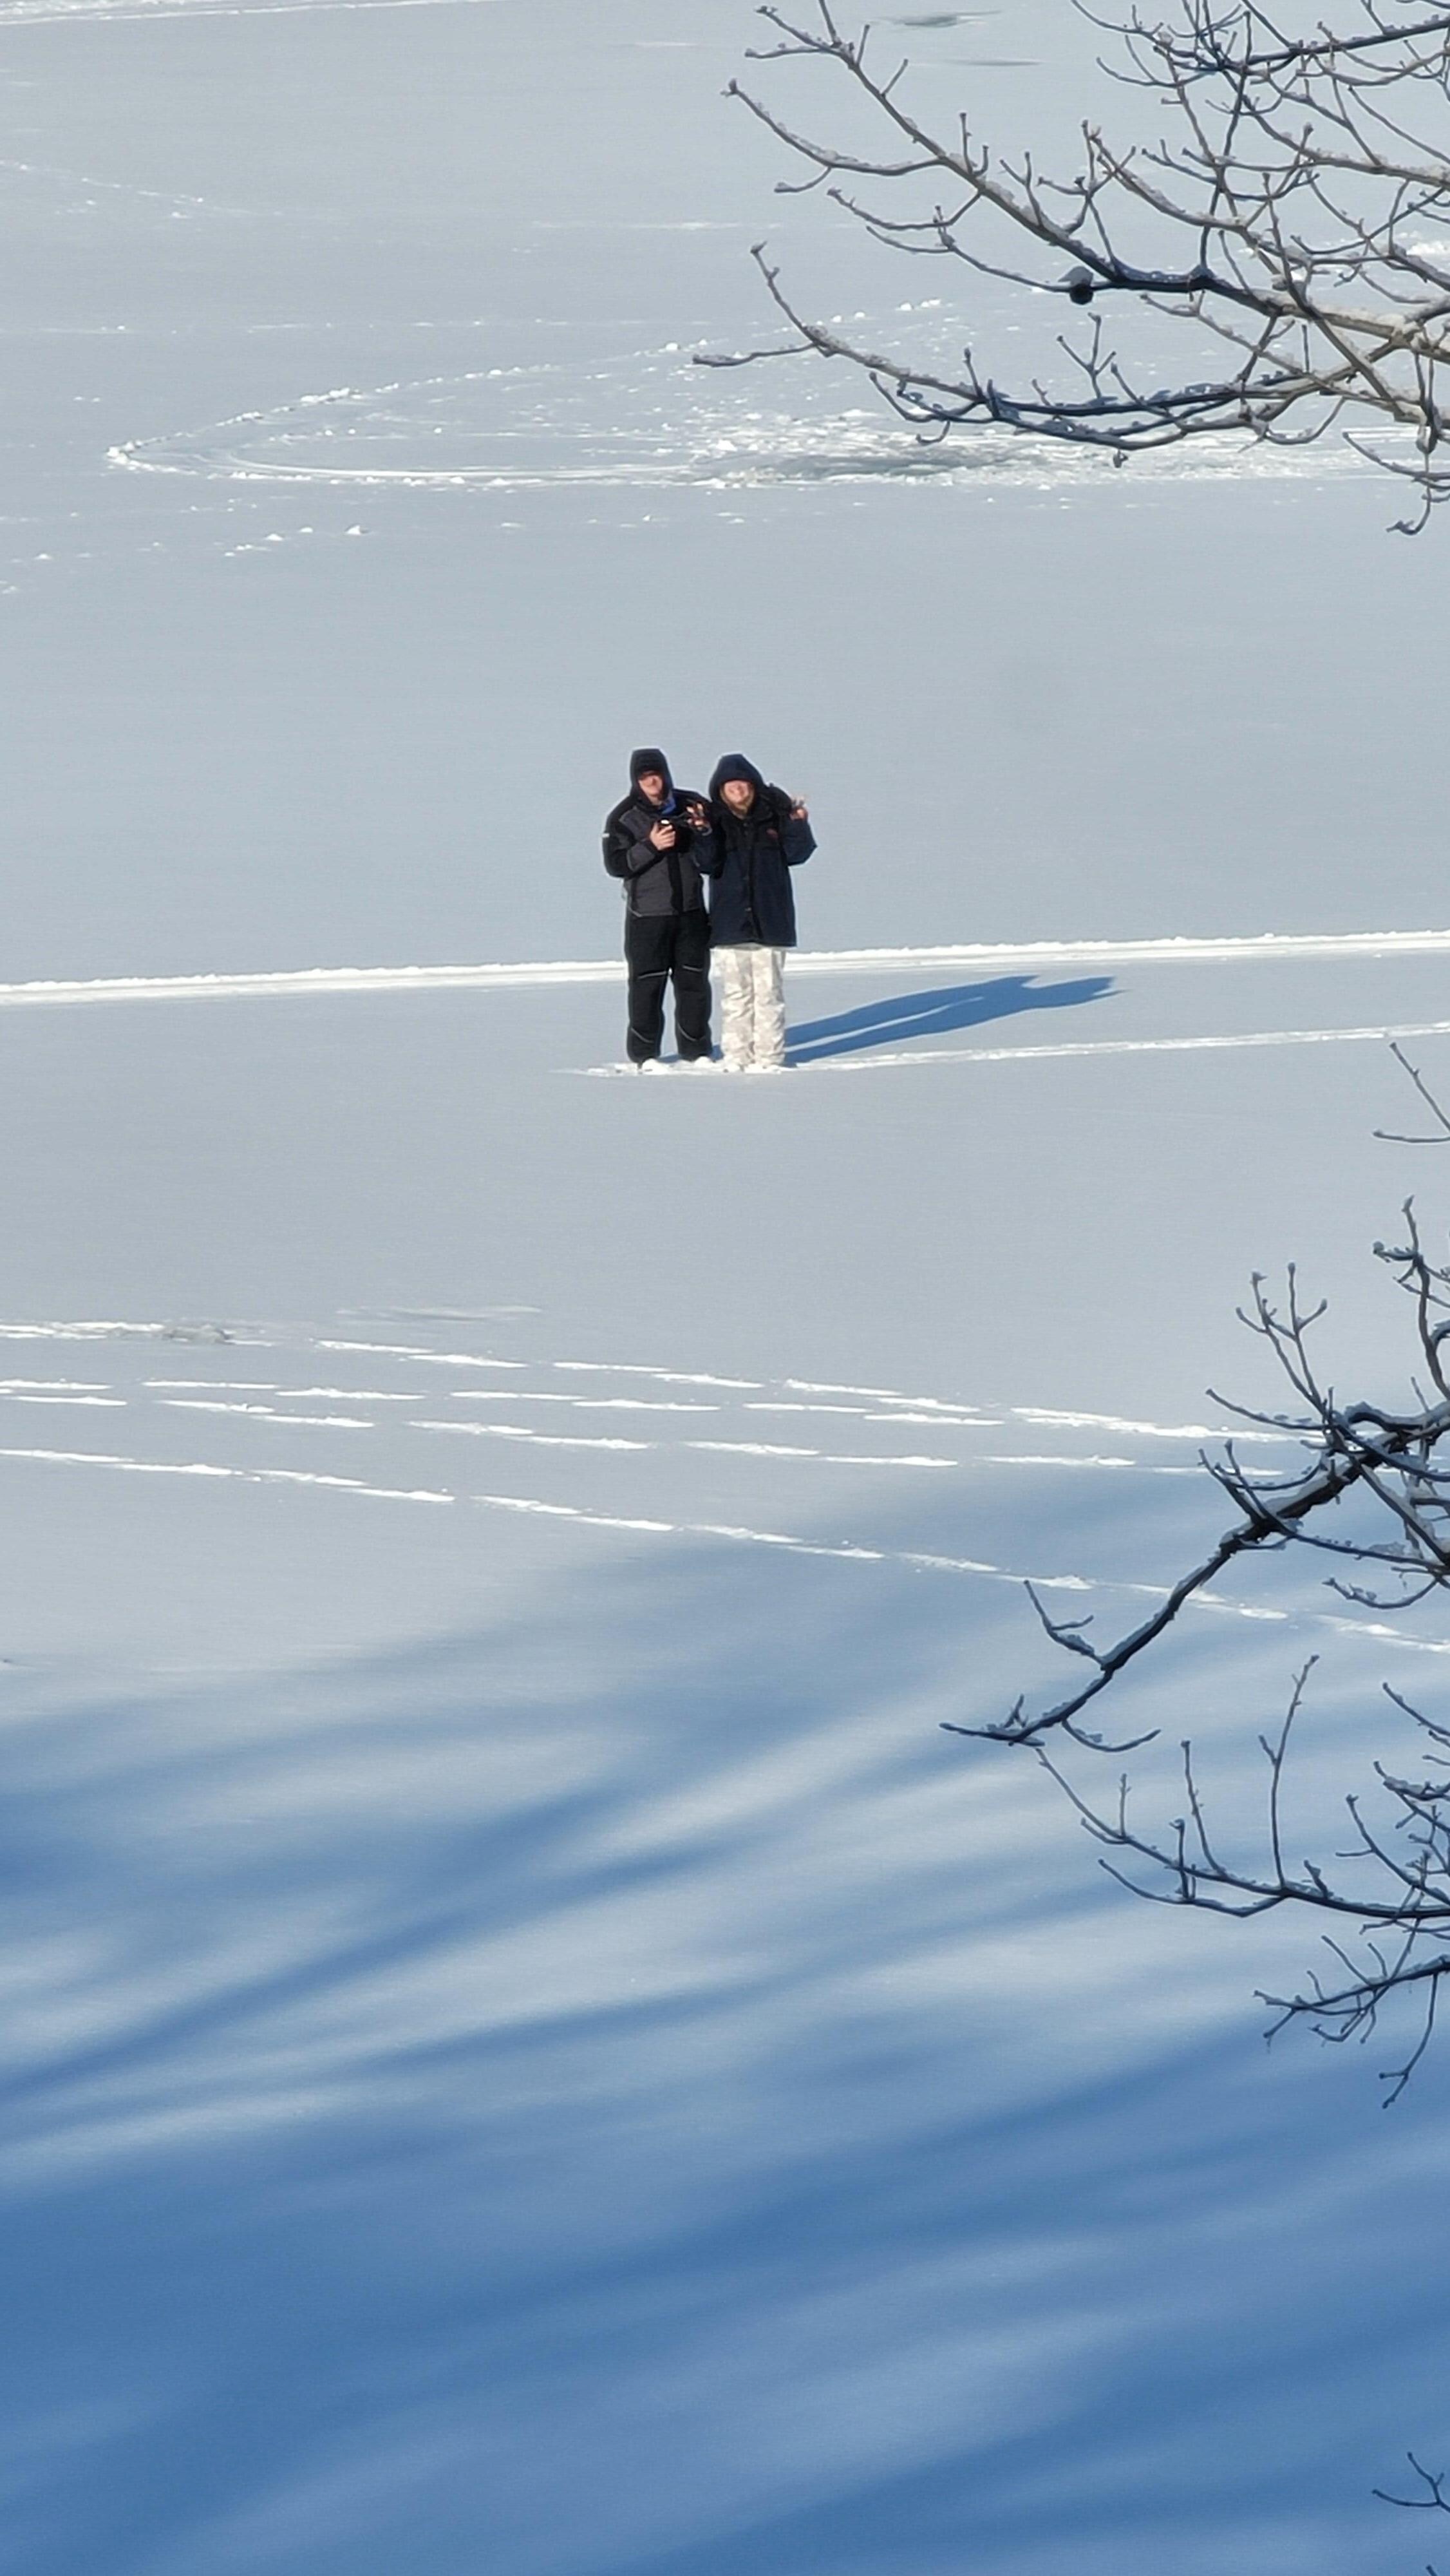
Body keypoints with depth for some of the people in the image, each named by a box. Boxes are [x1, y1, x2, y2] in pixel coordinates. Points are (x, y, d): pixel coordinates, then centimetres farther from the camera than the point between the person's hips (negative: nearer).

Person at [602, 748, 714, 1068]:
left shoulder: (692, 806, 3)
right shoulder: (624, 817, -4)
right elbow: (615, 864, -10)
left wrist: (704, 830, -14)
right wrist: (650, 846, -22)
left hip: (691, 911, 3)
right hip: (647, 917, -3)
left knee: (695, 983, 8)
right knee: (647, 987, -2)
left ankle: (696, 1050, 20)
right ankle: (644, 1053, 9)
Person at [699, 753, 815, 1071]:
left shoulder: (775, 812, 1)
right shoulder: (715, 818, 1)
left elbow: (797, 854, 2)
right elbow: (708, 864, -7)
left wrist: (798, 826, -12)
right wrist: (704, 836, -21)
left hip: (770, 920, 0)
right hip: (730, 922, 0)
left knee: (769, 991, 2)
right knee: (735, 992, 5)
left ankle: (769, 1056, 6)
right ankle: (737, 1055, 10)